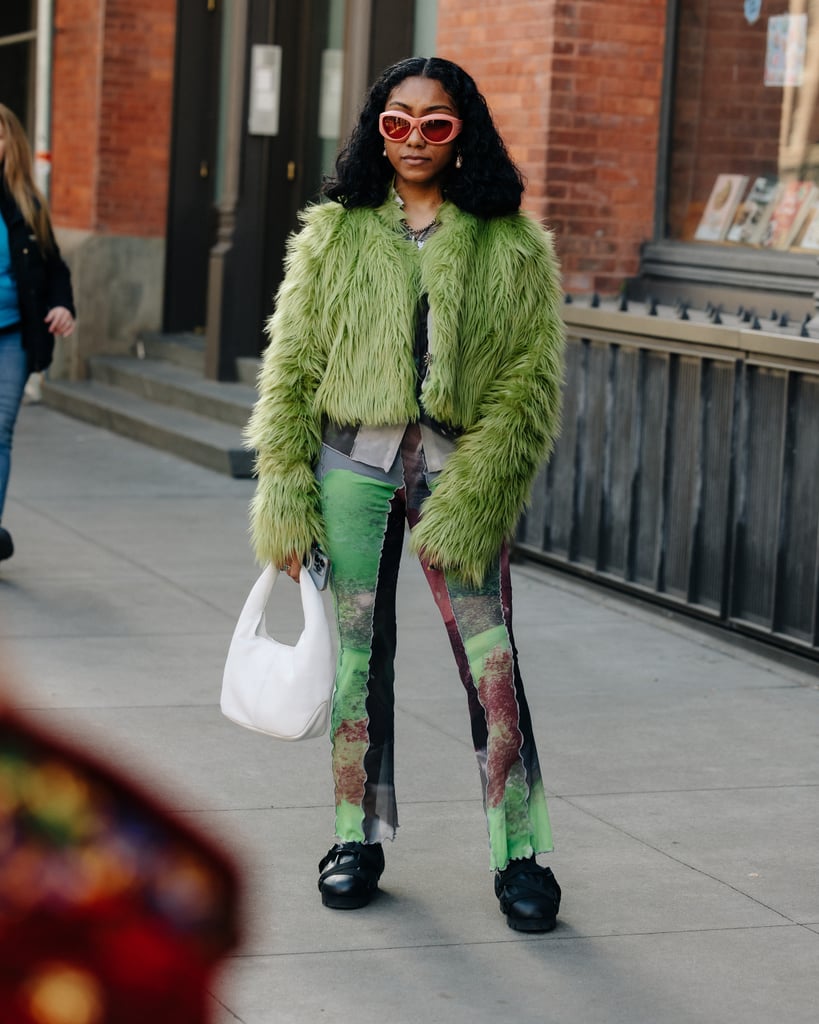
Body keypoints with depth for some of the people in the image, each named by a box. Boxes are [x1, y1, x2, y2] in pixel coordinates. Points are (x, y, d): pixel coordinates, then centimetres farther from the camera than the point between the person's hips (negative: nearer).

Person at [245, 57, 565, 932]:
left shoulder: (511, 244, 1)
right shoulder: (333, 233, 7)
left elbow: (533, 376, -2)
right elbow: (292, 363, 7)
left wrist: (473, 496, -11)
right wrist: (284, 490, 0)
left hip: (458, 467, -2)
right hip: (352, 464, 2)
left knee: (491, 661, -6)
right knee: (357, 652, 8)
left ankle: (519, 853, 5)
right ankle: (359, 837, 22)